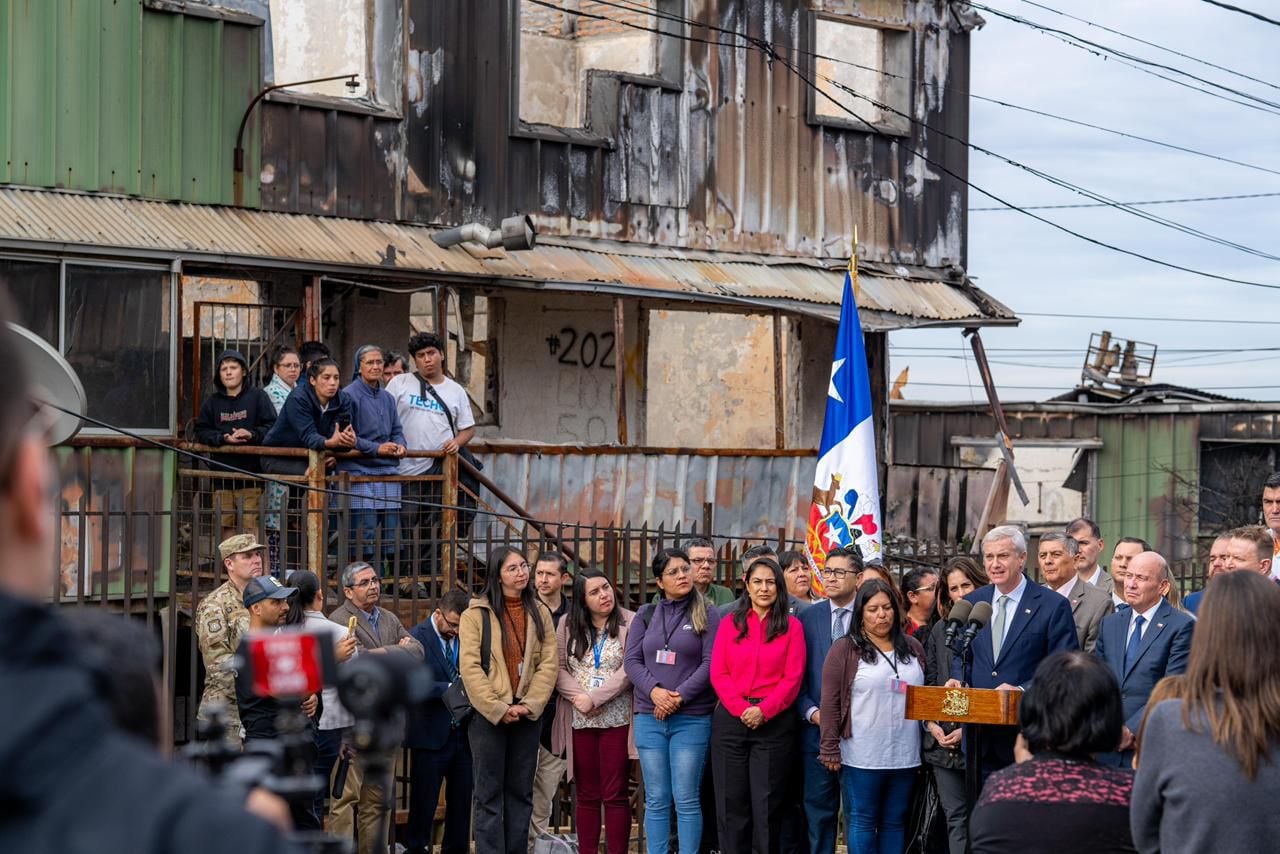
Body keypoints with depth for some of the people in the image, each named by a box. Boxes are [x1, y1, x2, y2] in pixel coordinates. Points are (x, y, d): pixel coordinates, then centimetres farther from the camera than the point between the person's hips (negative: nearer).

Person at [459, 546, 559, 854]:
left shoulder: (539, 613, 9)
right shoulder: (476, 614, -3)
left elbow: (548, 663, 3)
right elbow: (470, 667, -9)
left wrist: (530, 705, -10)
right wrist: (498, 709, -14)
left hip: (527, 714, 4)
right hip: (488, 714, -4)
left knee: (521, 792, 7)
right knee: (490, 793, -2)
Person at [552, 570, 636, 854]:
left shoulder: (630, 622, -3)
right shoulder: (568, 625, 8)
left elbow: (629, 670, -10)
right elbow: (559, 667, 4)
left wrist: (594, 697, -14)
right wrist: (577, 697, -13)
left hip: (616, 719, -3)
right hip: (580, 721, 3)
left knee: (615, 795, -3)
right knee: (586, 795, 8)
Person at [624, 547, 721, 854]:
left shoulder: (707, 615, 3)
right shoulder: (645, 616, 12)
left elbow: (711, 663, -5)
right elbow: (631, 660, 5)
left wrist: (680, 697, -14)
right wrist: (654, 691, -12)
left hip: (692, 719, -3)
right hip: (649, 718, 3)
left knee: (686, 800, -4)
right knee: (656, 800, 5)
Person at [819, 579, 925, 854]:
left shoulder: (913, 647, 11)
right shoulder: (845, 649, -3)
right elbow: (830, 703, -5)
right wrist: (830, 750, -9)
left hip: (905, 755, 4)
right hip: (862, 756, -4)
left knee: (895, 822, 10)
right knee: (863, 821, 1)